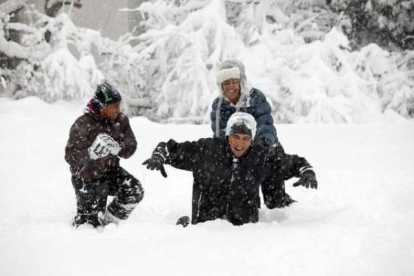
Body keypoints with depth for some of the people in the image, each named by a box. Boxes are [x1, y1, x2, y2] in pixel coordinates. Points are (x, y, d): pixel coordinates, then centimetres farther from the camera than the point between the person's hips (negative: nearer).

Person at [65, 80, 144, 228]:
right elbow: (70, 156, -26)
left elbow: (130, 147, -7)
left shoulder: (121, 120, -7)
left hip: (111, 171, 5)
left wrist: (118, 148, -30)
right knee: (90, 221, -1)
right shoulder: (82, 125, -23)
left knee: (135, 191, -13)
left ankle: (108, 221, 9)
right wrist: (92, 152, -44)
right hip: (88, 179, -5)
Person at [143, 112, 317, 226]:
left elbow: (292, 163, 13)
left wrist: (307, 172, -6)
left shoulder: (261, 157, 1)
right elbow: (172, 149, 2)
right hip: (206, 223, -2)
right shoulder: (206, 150, -5)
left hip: (244, 225, 2)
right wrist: (159, 156, -17)